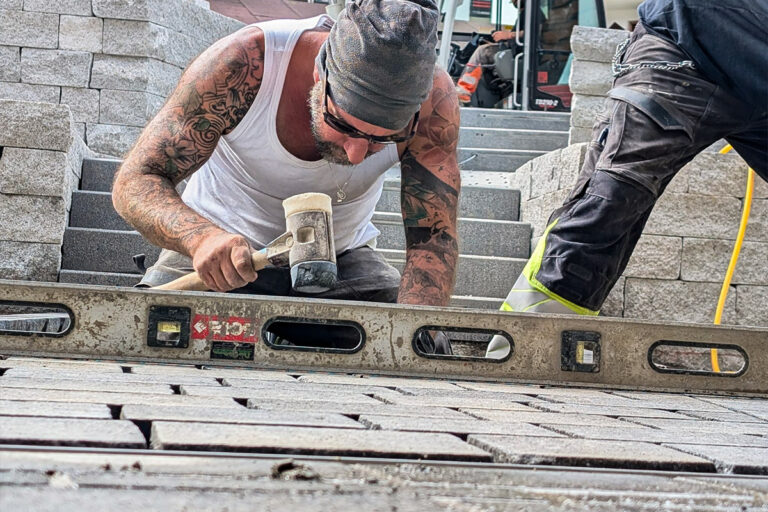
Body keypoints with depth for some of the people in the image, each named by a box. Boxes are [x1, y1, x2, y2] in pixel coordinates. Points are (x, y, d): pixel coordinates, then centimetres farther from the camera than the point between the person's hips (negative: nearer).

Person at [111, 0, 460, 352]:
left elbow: (433, 237, -20)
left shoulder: (432, 100, -25)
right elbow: (134, 182, -25)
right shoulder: (242, 64, -30)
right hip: (219, 253, -1)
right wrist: (201, 237, -47)